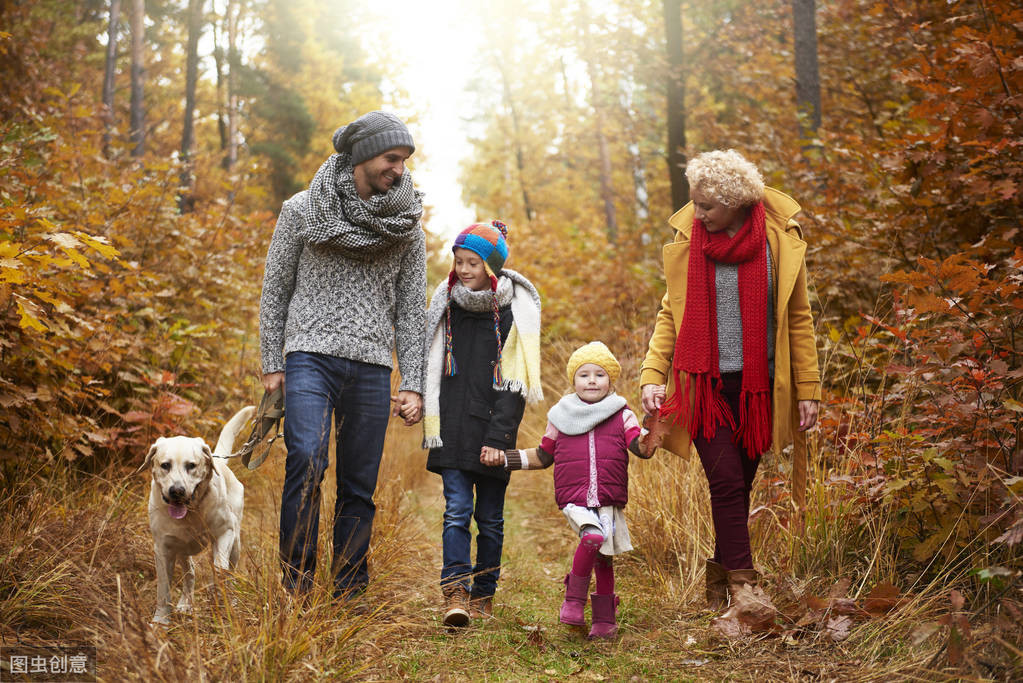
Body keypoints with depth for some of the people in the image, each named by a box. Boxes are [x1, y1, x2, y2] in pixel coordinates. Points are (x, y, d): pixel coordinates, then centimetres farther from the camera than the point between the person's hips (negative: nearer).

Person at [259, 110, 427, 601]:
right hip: (311, 357, -2)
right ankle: (296, 582, -10)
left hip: (371, 368, 3)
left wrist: (413, 385, 2)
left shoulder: (406, 229, 9)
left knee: (360, 486, 4)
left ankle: (351, 593, 14)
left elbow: (411, 311, 10)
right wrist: (272, 365, 1)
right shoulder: (302, 211, 3)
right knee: (306, 461, -20)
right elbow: (275, 290, 7)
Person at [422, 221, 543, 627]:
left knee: (490, 517, 6)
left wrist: (498, 437, -14)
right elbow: (433, 369, 13)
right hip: (453, 428, 2)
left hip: (493, 428, -2)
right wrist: (432, 424, 6)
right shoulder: (447, 304, 6)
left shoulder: (514, 313, -3)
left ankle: (483, 597, 17)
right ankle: (455, 593, -10)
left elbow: (514, 384, -7)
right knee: (457, 510, -8)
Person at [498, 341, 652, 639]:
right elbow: (543, 457, 21)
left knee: (604, 556, 4)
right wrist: (504, 458, 16)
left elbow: (641, 448, -6)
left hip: (609, 501, 1)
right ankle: (573, 599, -11)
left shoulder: (621, 416, 8)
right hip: (573, 499, -1)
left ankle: (604, 619, 19)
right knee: (593, 536, -26)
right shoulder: (561, 418, 11)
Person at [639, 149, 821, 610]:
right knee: (726, 483, -10)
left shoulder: (780, 239, -2)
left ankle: (718, 579, 22)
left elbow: (798, 318, 4)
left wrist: (808, 389, 1)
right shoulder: (688, 239, 1)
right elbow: (671, 313, 8)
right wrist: (652, 375, -4)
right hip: (704, 382, 0)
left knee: (740, 485, 6)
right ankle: (744, 588, -7)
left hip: (756, 386, 1)